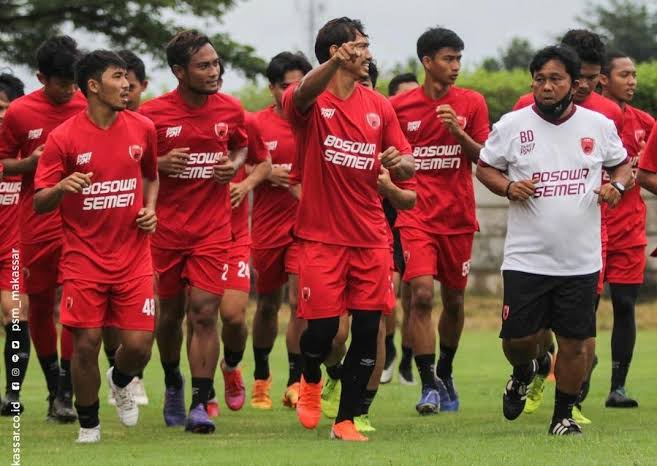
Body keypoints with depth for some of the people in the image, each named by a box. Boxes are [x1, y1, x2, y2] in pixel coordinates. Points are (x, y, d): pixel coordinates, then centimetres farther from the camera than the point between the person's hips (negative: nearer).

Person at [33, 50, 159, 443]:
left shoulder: (142, 129, 3)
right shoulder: (64, 138, -7)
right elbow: (39, 204, -5)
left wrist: (150, 208, 4)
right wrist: (62, 187, -26)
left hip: (133, 258, 2)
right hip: (84, 259, -2)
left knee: (138, 345, -5)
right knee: (86, 345, -6)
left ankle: (121, 382, 31)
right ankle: (89, 426, 15)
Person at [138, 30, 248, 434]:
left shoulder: (231, 110, 0)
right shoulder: (152, 114, -8)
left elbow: (242, 147, 20)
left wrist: (234, 166, -2)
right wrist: (160, 165, -18)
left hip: (213, 229, 0)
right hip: (166, 229, 0)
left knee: (204, 311, -10)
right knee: (171, 312, 11)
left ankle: (200, 405, -9)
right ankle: (173, 383, 38)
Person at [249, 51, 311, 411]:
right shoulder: (256, 124, 1)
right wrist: (265, 173, -13)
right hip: (267, 226, 1)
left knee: (300, 302, -13)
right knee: (267, 303, 12)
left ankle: (295, 383, -8)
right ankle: (261, 376, 32)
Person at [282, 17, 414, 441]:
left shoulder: (378, 106, 8)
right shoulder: (311, 101, -6)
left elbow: (407, 166, 10)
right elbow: (302, 95, -32)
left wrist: (399, 163, -15)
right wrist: (334, 64, -52)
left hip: (371, 238, 4)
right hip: (322, 237, -4)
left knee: (367, 330, 0)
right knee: (322, 329, -5)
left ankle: (346, 419, 14)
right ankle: (311, 381, 29)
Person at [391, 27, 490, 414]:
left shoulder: (472, 103, 3)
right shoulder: (399, 106, 0)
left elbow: (485, 158, 0)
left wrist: (459, 133, -15)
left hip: (459, 217, 2)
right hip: (417, 217, -2)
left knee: (454, 299, 11)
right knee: (422, 294, -17)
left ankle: (445, 373, 32)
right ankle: (430, 385, -13)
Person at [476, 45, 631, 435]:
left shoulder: (599, 125, 2)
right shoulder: (512, 125, -1)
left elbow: (622, 164, 17)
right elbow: (485, 167, 9)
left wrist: (617, 185, -6)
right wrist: (508, 187, -11)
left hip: (581, 260, 1)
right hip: (526, 257, -1)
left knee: (575, 342, 2)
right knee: (518, 339, -3)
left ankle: (564, 416, 20)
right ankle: (523, 373, 33)